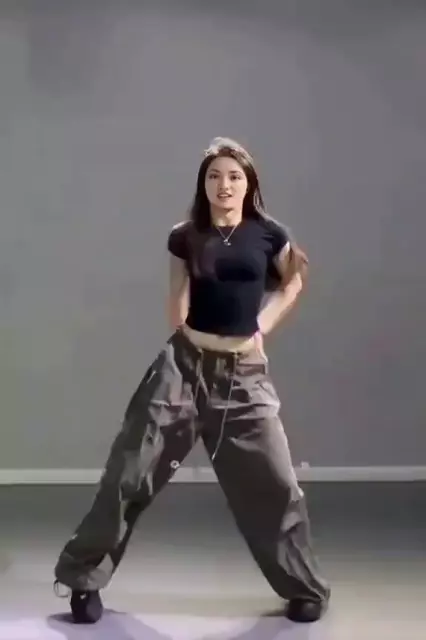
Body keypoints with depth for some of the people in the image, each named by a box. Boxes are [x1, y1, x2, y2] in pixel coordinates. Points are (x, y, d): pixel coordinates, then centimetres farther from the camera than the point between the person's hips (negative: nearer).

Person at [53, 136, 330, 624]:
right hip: (185, 364, 1)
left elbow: (293, 281, 18)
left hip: (244, 375, 0)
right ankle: (84, 579, 16)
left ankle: (306, 589, 22)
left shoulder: (267, 234, 0)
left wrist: (263, 324, 9)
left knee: (276, 485, 2)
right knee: (129, 472, 0)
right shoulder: (186, 237, 3)